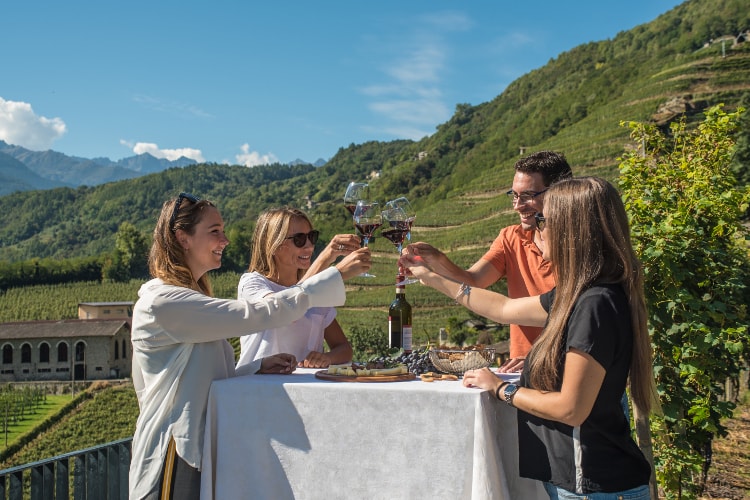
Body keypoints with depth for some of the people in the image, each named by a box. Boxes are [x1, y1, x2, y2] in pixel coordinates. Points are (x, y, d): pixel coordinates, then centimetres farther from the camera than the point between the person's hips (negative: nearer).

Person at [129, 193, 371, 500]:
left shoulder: (190, 298, 14)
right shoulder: (163, 302, -18)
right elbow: (260, 314, -23)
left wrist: (259, 367, 0)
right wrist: (338, 274, -19)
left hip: (201, 452, 9)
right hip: (175, 462, -9)